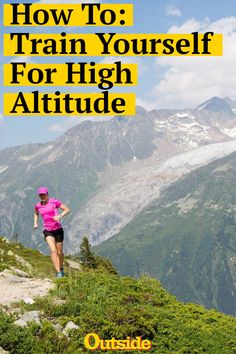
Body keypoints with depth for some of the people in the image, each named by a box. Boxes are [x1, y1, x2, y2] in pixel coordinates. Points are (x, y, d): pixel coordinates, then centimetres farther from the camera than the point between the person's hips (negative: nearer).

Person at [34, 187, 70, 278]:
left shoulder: (54, 202, -9)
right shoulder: (38, 205, 2)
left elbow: (67, 209, -6)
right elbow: (36, 213, 25)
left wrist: (60, 216, -22)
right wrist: (35, 223, 8)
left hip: (58, 230, -1)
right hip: (48, 231, 1)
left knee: (59, 252, 9)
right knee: (53, 251, -19)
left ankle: (61, 268, 37)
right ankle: (58, 272, -15)